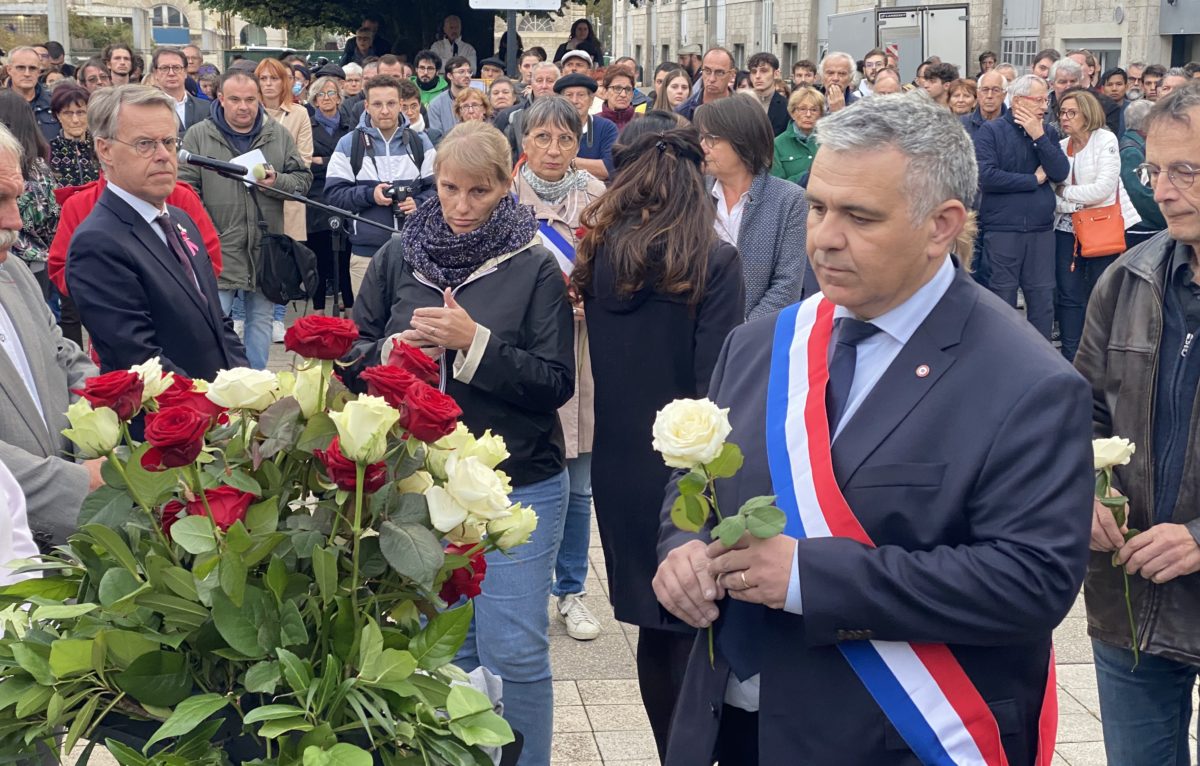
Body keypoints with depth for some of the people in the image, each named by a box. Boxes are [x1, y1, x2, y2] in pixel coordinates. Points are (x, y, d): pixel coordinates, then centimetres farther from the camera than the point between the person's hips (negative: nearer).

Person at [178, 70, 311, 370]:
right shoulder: (199, 136, 0)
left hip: (265, 250, 3)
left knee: (261, 318, 11)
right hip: (218, 249, -3)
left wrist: (277, 182, -11)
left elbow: (303, 178, 11)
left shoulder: (279, 136, 7)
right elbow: (185, 188, 0)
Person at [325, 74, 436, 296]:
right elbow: (334, 193, -1)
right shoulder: (349, 144, 2)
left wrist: (419, 204, -13)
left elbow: (437, 187, 7)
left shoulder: (419, 142, 8)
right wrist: (369, 195, -16)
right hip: (366, 253, -1)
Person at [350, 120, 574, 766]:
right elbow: (353, 352, 10)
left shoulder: (535, 268, -6)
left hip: (517, 486, -3)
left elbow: (556, 383, -11)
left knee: (515, 654, -1)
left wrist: (476, 343, -21)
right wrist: (397, 350, -11)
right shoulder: (398, 257, 4)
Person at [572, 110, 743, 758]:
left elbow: (597, 362, 6)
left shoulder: (601, 254, 1)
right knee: (692, 628, 5)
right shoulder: (713, 260, -13)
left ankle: (673, 751, 25)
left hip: (619, 465, 5)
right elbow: (715, 384, -16)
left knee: (655, 629, 15)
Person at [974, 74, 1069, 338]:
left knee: (1043, 299, 5)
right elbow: (986, 176, -16)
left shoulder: (1048, 132, 11)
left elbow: (1061, 173, -2)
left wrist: (1039, 136, -10)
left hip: (1041, 229, 4)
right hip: (1002, 229, -4)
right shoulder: (991, 131, -3)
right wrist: (1034, 180, -7)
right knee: (1003, 299, 2)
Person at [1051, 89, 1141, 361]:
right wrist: (1079, 202, -14)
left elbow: (1103, 188, -15)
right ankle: (1070, 357, 10)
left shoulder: (1105, 140, -6)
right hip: (1068, 229, 5)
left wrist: (1065, 191, -8)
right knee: (1069, 296, 3)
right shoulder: (1060, 147, 9)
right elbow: (1052, 196, 4)